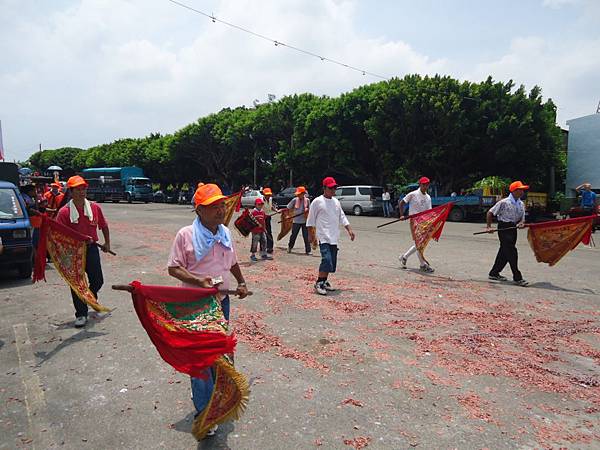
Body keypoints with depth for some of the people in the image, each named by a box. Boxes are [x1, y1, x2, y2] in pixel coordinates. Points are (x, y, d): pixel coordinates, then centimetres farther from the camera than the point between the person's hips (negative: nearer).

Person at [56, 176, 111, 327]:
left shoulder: (95, 207, 1)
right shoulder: (64, 211, -8)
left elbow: (104, 225, 15)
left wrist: (107, 243, 18)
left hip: (91, 248, 3)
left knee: (98, 281, 9)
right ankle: (81, 315, 16)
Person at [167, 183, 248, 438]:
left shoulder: (226, 233, 5)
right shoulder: (186, 235, -14)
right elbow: (173, 268, -12)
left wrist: (241, 282, 11)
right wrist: (198, 280, -24)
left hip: (221, 300, 6)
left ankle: (215, 395, 43)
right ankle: (203, 411, 12)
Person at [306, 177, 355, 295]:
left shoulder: (336, 201, 13)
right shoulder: (317, 201, -6)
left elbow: (342, 217, 17)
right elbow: (311, 220, -2)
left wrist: (349, 230, 8)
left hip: (334, 237, 7)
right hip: (323, 237, -7)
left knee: (332, 262, 9)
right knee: (327, 260, -17)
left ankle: (324, 281, 23)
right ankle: (319, 283, -7)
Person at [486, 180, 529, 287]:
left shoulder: (521, 204, 10)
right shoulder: (504, 202, -10)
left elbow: (522, 218, 15)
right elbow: (490, 213, -5)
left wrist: (521, 223, -8)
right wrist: (489, 227, -8)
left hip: (513, 228, 7)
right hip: (504, 228, -7)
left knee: (504, 252, 12)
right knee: (512, 252, -10)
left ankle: (494, 273, 23)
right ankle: (517, 278, -5)